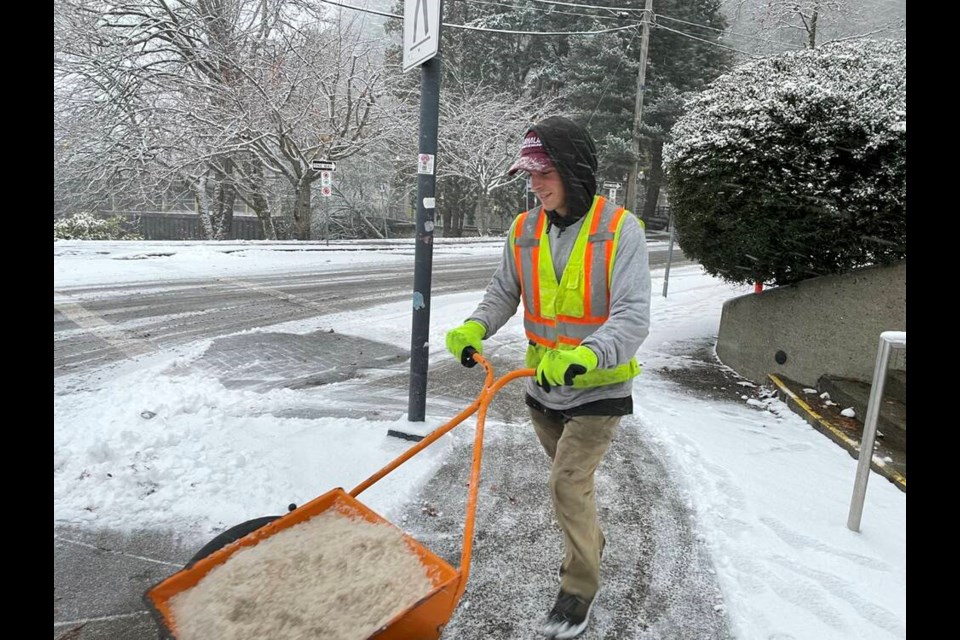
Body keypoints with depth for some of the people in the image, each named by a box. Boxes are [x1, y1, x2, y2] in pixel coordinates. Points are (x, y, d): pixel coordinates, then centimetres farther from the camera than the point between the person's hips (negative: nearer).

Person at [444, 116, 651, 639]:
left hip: (599, 387, -5)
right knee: (570, 478, 22)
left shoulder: (620, 229, -18)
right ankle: (589, 541, 50)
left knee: (568, 483, -7)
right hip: (543, 385, 5)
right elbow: (503, 294, 5)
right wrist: (475, 328, -15)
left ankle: (579, 590, 16)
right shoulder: (524, 230, -4)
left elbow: (633, 317, -25)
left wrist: (583, 357, -41)